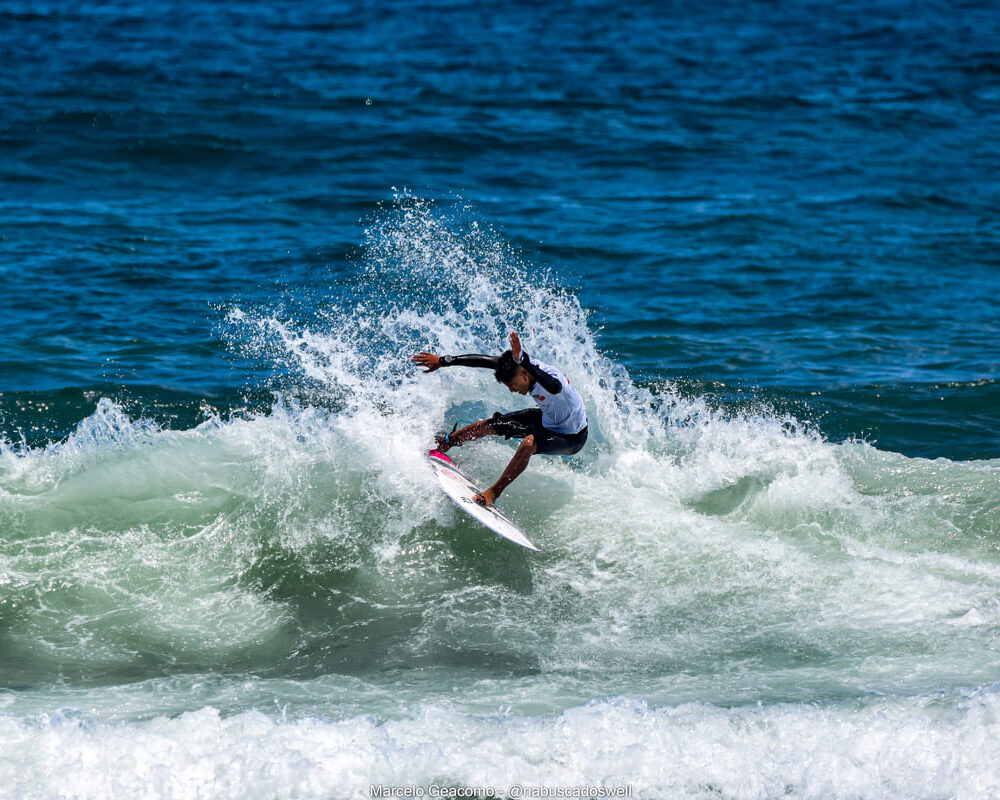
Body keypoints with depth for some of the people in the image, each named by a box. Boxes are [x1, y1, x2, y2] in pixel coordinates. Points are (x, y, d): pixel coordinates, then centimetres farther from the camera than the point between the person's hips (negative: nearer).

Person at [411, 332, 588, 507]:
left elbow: (554, 387, -66)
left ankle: (494, 493, -22)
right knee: (490, 425, 7)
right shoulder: (529, 366, -17)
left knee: (528, 443, -35)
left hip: (572, 438, -8)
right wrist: (442, 361, -9)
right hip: (547, 418, 8)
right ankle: (445, 442, 33)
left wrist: (522, 359, -77)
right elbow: (484, 361, -12)